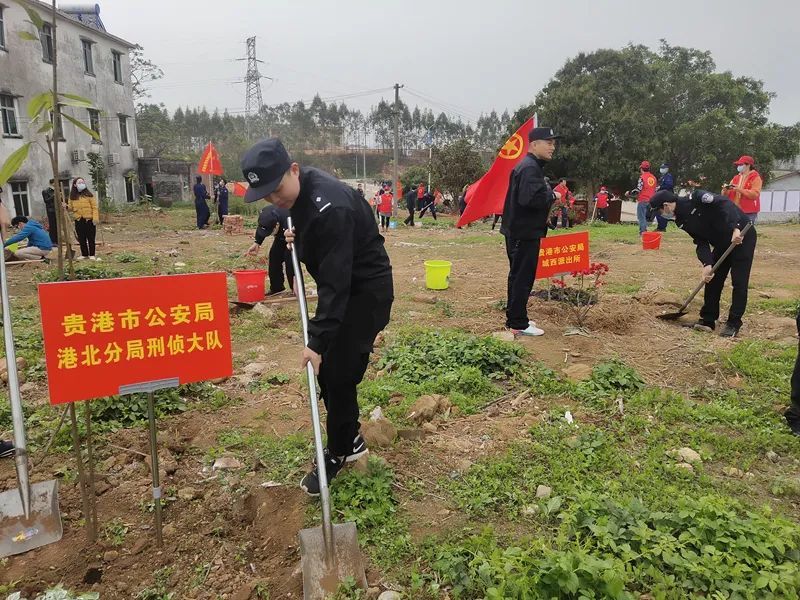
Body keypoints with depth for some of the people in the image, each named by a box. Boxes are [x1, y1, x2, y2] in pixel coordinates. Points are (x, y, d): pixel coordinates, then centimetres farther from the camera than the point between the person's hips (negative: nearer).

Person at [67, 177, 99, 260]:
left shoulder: (89, 195, -3)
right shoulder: (72, 197, 8)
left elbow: (94, 207, -5)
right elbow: (71, 208, 13)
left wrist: (95, 218, -13)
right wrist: (66, 206, -9)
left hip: (89, 219, -4)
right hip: (78, 220, 4)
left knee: (90, 238, 2)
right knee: (81, 239, 8)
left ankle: (92, 255, 9)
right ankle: (84, 254, 17)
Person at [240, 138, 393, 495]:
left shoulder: (329, 207, -31)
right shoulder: (297, 193, -2)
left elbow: (335, 281, -32)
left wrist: (318, 339, -32)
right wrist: (298, 237, -4)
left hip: (366, 290, -9)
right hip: (341, 285, 10)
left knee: (339, 374, -7)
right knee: (324, 370, 11)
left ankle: (338, 453, 14)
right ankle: (350, 441, 28)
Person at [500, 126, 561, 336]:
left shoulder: (531, 166, 16)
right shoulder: (530, 168, -18)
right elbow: (531, 199, -30)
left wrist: (549, 194, 4)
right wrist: (553, 196, -15)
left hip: (520, 231, 11)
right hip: (524, 233, -11)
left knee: (518, 276, 17)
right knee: (522, 277, -3)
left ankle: (515, 318, 28)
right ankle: (518, 324, 5)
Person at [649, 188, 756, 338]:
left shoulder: (696, 198, -21)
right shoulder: (681, 220, 1)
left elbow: (725, 204, -30)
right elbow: (701, 242, -4)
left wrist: (735, 228, -40)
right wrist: (707, 264, -19)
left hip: (742, 235, -8)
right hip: (722, 243, 8)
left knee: (739, 282, -4)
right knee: (712, 279, 7)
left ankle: (734, 323, 2)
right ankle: (708, 319, 16)